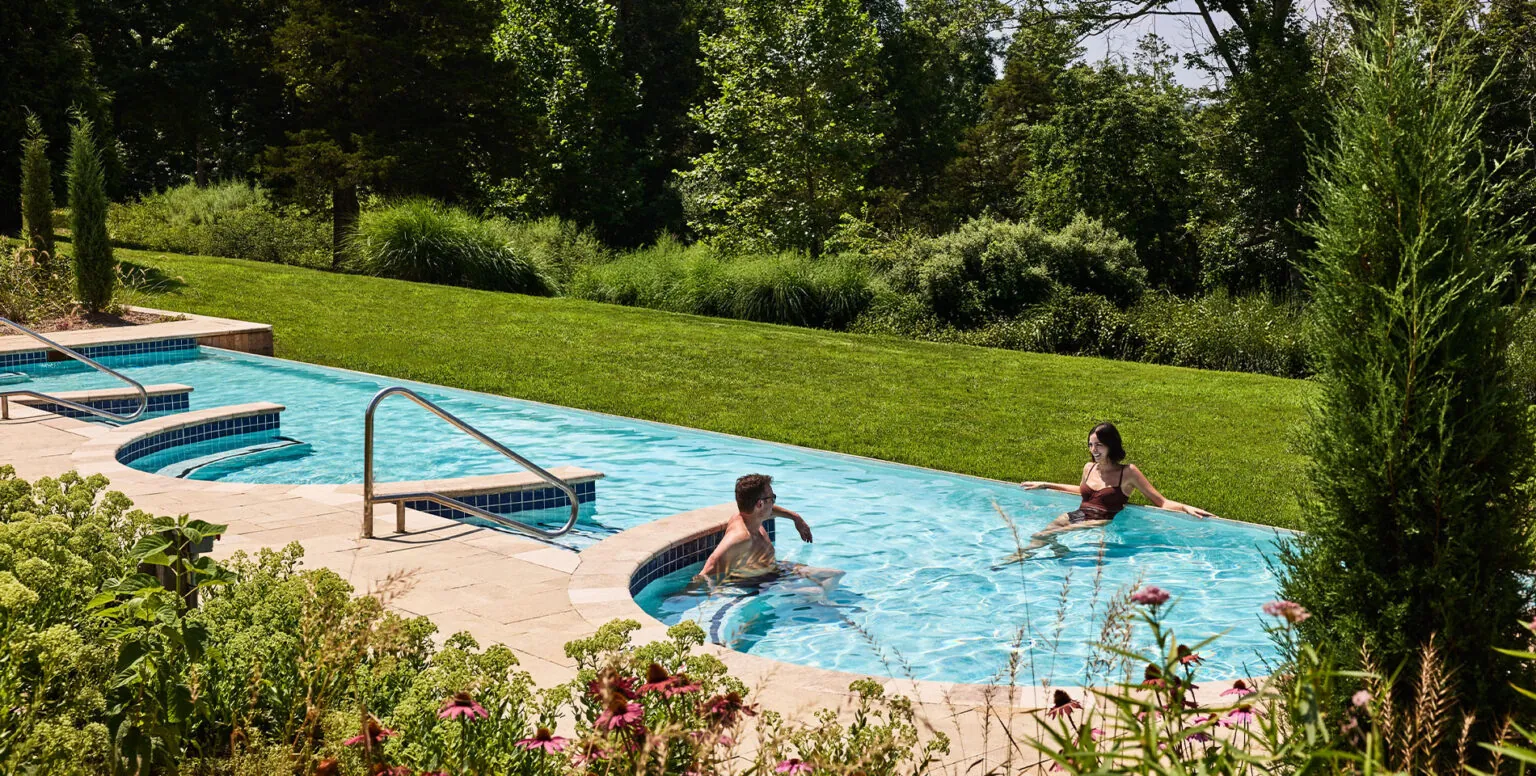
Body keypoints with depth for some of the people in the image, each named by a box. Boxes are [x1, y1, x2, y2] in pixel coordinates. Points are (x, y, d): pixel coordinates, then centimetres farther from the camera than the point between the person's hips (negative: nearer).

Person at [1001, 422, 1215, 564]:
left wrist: (1185, 507, -19)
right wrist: (1046, 485, 42)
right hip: (1075, 515, 6)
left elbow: (1161, 502, 0)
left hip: (1100, 522, -6)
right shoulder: (1089, 468, 15)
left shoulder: (1128, 472, -2)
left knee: (1045, 535, -28)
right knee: (1037, 537, -24)